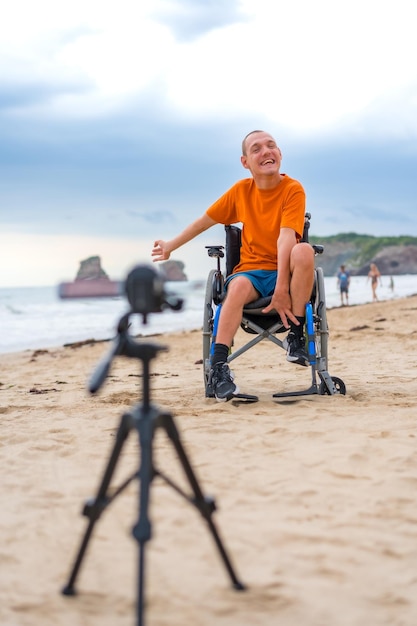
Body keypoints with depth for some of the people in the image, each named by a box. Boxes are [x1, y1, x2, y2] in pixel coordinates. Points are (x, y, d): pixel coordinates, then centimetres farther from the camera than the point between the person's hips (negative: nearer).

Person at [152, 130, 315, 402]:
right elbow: (206, 220, 17)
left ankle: (296, 335, -24)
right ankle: (218, 365, -37)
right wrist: (171, 245, 25)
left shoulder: (293, 189, -9)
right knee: (239, 286, -35)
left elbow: (286, 238, -23)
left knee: (304, 250, -36)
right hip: (251, 269, 2)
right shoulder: (241, 190, 4)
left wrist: (281, 287, -33)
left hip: (285, 270, -2)